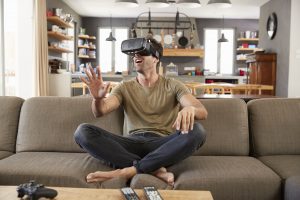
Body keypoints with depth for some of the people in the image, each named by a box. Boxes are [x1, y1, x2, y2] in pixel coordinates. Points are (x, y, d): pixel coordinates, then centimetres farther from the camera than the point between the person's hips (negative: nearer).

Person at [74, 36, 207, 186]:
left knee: (197, 131, -31)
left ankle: (127, 171, -28)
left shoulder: (172, 86, 8)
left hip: (163, 145, -1)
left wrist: (190, 109, -31)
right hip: (132, 143, 2)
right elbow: (100, 112, -2)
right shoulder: (125, 87, 14)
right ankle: (154, 169, -26)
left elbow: (203, 112, -6)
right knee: (83, 132, -20)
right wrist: (98, 98, -27)